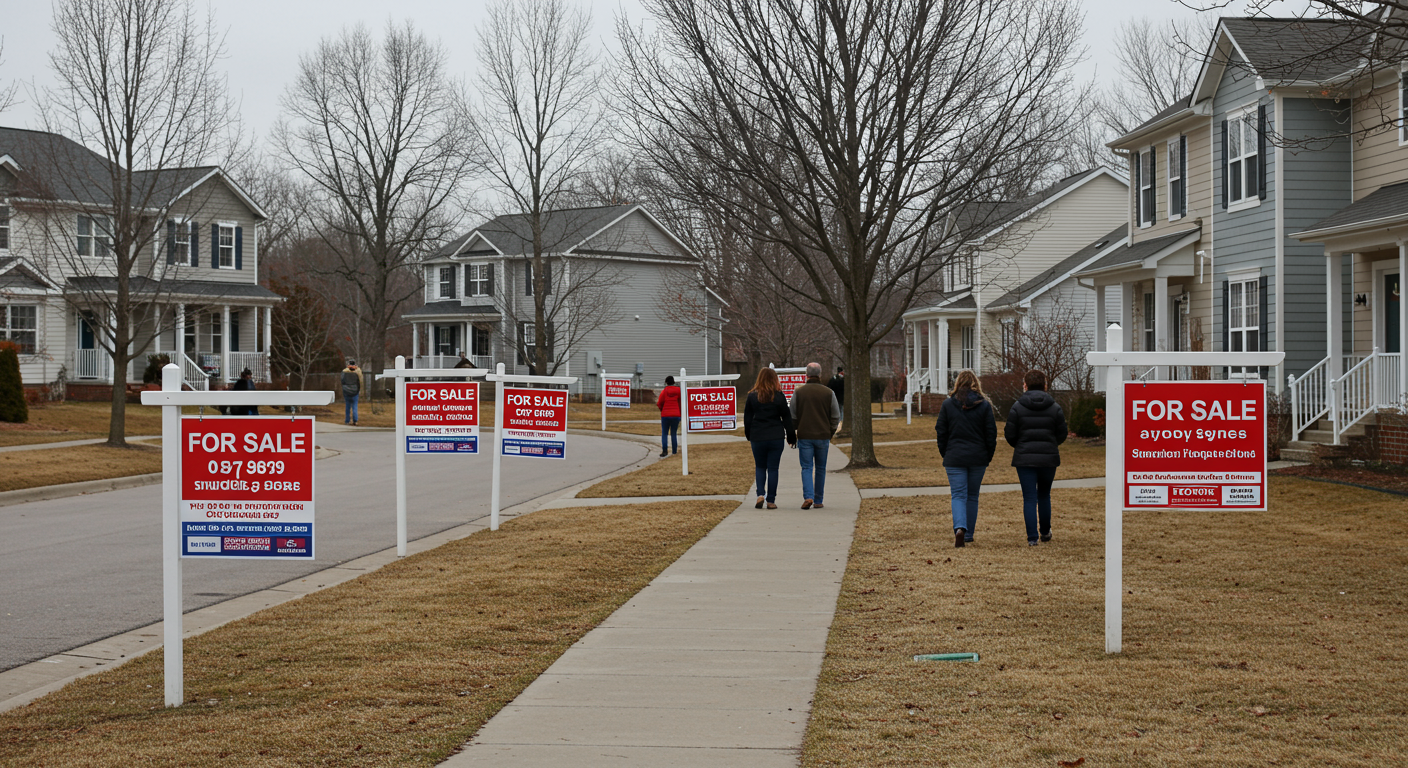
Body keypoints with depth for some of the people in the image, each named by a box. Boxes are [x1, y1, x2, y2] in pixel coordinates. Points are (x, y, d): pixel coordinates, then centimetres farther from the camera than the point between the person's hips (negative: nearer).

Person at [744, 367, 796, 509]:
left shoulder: (752, 396, -1)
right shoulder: (779, 396, -4)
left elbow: (747, 418, 5)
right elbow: (787, 418, 1)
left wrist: (749, 436, 16)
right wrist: (791, 437, 9)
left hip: (757, 437, 1)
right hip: (776, 437, -1)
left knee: (760, 467, 14)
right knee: (773, 468, 5)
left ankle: (760, 494, -4)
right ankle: (771, 500, 3)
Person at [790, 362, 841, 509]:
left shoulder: (798, 392, -1)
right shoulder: (828, 393, 0)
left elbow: (792, 416, 2)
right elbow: (836, 416, 2)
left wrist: (797, 429, 16)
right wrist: (830, 432, 15)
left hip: (804, 436, -1)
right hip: (823, 436, 1)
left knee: (806, 468, 2)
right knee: (821, 468, 11)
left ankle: (808, 497, -18)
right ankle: (818, 501, 14)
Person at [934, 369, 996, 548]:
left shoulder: (948, 404, -2)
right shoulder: (984, 405, -1)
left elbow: (941, 432, 1)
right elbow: (991, 433, 0)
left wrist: (945, 455, 11)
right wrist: (988, 457, 9)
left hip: (954, 458, -1)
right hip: (978, 458, 1)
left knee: (958, 495, -1)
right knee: (972, 496, 14)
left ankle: (960, 528, -25)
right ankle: (969, 534, 19)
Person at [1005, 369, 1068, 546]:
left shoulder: (1017, 407, -5)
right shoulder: (1055, 407, 1)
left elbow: (1010, 435, -4)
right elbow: (1062, 435, 3)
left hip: (1025, 458, -2)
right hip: (1049, 458, 2)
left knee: (1029, 498, 1)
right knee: (1044, 495, 20)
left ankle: (1032, 537, -4)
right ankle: (1045, 532, 30)